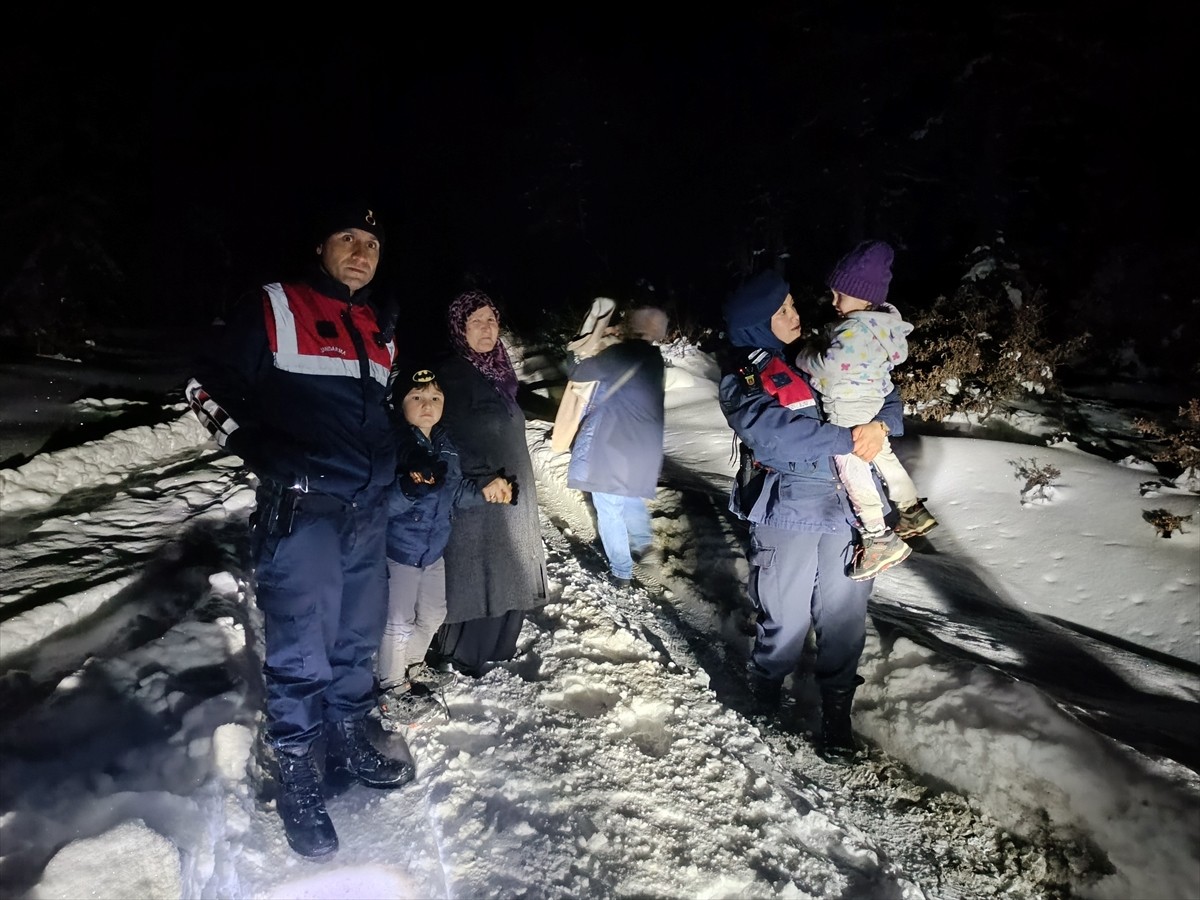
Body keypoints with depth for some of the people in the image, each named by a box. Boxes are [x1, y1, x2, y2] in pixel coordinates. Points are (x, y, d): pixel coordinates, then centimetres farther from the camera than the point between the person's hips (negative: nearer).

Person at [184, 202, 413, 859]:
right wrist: (262, 454, -9)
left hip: (369, 508, 7)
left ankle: (348, 748, 35)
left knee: (357, 637, 16)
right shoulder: (275, 309, -4)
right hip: (301, 507, -6)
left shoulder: (381, 330, 15)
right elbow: (208, 386, -2)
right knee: (301, 650, -1)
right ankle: (296, 779, 17)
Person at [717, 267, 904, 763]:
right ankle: (763, 705, 31)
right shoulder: (742, 379, -3)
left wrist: (880, 426, -9)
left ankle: (836, 715, 30)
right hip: (788, 513, -4)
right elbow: (772, 431, -21)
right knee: (785, 623, 4)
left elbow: (886, 399, 13)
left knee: (845, 620, 10)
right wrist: (847, 438, -23)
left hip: (847, 510, 5)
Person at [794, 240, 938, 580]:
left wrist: (803, 356, -15)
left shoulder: (856, 329, -29)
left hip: (848, 410, -11)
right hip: (872, 404, 11)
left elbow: (829, 366, -37)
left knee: (852, 469, -5)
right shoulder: (881, 319, 3)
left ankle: (879, 539, -3)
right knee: (882, 454, 24)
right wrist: (818, 345, 2)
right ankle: (913, 511, 38)